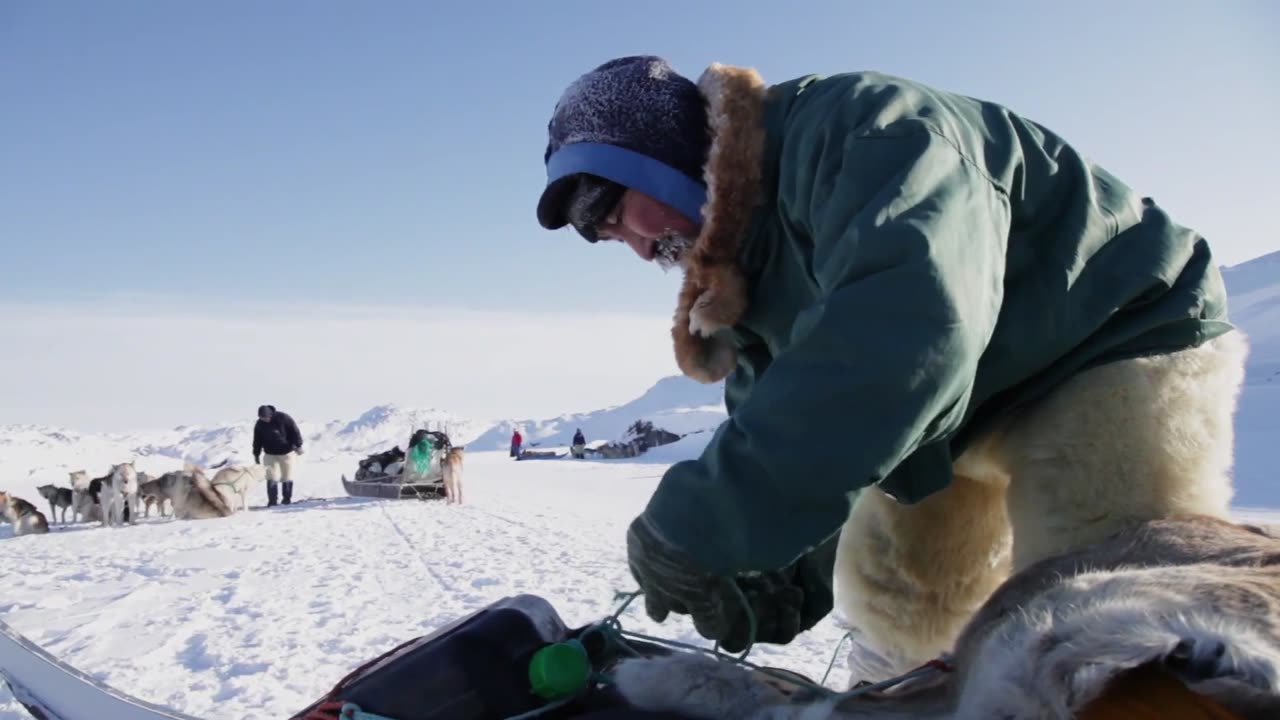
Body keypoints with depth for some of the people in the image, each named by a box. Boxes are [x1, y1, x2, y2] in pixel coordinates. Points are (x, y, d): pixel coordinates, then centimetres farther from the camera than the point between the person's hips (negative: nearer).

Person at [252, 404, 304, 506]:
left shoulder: (283, 418, -16)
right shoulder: (260, 424, -4)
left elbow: (294, 431, -13)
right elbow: (257, 440, 6)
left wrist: (298, 445, -14)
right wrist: (256, 455, 9)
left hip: (287, 453, -2)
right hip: (271, 454, 3)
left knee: (287, 477, 5)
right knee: (272, 478, -5)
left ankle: (287, 498, 17)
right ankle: (272, 500, -2)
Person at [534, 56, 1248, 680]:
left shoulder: (850, 129, -30)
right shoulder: (735, 272, 1)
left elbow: (904, 325, -46)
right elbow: (781, 426, 0)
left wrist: (702, 523, -44)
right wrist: (789, 573, -20)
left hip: (1125, 347, -9)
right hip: (974, 412, 9)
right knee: (889, 595, 14)